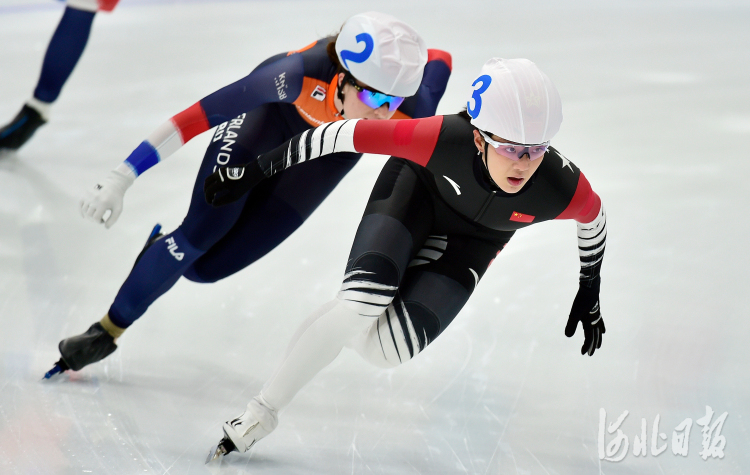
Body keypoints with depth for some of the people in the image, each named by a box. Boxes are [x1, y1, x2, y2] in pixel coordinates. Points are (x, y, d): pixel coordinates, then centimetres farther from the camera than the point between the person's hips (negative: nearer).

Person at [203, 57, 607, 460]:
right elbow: (346, 135, -31)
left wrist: (589, 291, 6)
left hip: (471, 239, 2)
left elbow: (593, 218, -10)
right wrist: (257, 170, -24)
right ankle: (260, 415, -5)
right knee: (356, 308, -24)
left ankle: (337, 321, 21)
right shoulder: (445, 139, -40)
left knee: (384, 350, -16)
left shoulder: (563, 189, -35)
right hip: (416, 186, -2)